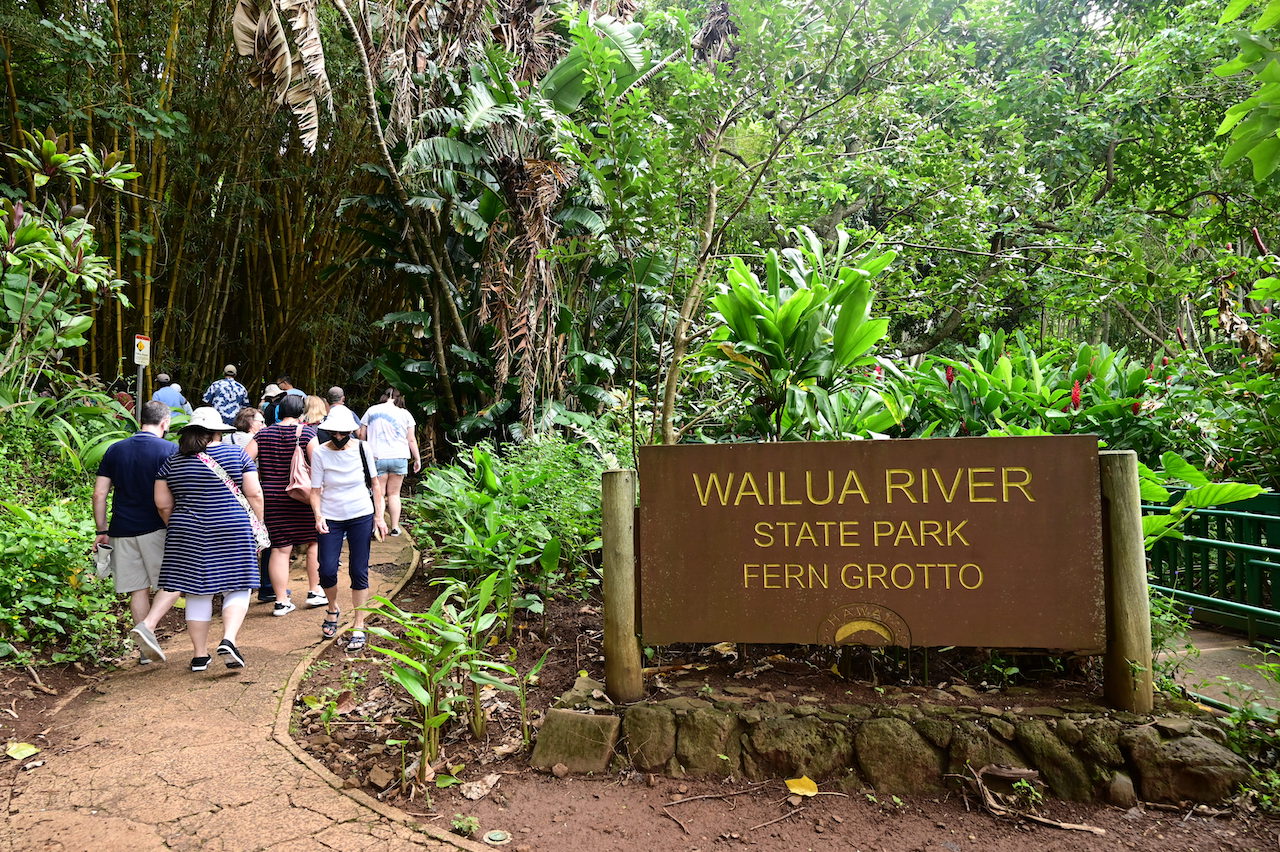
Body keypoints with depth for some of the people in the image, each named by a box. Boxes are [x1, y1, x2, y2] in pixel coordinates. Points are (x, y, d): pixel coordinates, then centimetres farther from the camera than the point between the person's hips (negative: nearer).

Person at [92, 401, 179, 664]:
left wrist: (102, 531, 12)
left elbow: (99, 494, 6)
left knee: (138, 589, 11)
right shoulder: (170, 450, -5)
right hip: (156, 529, -4)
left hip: (122, 531, 5)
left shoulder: (115, 450, 8)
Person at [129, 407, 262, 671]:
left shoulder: (172, 462, 5)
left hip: (189, 536, 3)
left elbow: (163, 504, 6)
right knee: (236, 588, 6)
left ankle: (200, 655, 15)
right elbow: (254, 495, -4)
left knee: (198, 593, 9)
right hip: (232, 533, -2)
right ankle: (229, 640, -13)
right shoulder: (237, 454, -1)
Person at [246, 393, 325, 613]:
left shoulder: (263, 434, 5)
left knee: (280, 549, 5)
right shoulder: (307, 432, -6)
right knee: (313, 543, 13)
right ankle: (314, 592, 20)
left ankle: (281, 601, 8)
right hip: (302, 497, -3)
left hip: (272, 497, 3)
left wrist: (259, 474, 13)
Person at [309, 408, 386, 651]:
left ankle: (359, 628, 12)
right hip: (331, 518, 0)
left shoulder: (362, 449, -3)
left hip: (361, 516, 0)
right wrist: (318, 516, -19)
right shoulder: (320, 452, -6)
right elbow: (315, 490, -3)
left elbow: (375, 484, 4)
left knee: (359, 572, 1)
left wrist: (379, 517, 0)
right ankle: (333, 609, 27)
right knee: (327, 571, -6)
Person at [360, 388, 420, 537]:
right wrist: (417, 459, 11)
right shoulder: (405, 413, 4)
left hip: (377, 457, 0)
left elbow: (362, 435, 9)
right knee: (394, 493, 11)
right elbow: (411, 440, 4)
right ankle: (395, 527, 12)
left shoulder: (371, 411, 5)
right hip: (399, 457, 1)